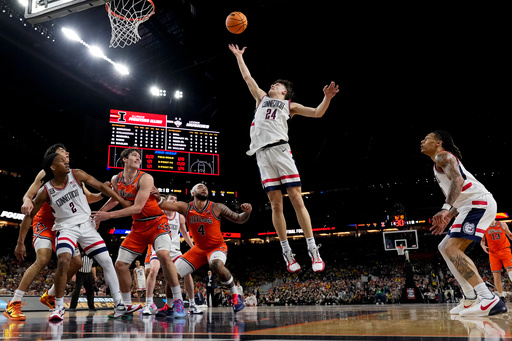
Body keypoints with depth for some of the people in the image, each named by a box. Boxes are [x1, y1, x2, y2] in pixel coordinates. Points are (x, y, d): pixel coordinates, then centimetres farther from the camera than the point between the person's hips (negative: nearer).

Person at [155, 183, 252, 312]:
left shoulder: (216, 208, -13)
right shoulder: (186, 208, -6)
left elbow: (239, 219, -6)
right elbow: (162, 204, -14)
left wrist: (246, 213, -29)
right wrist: (157, 197, -37)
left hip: (217, 247, -4)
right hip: (199, 248, 4)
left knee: (216, 264, -39)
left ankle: (235, 296, -19)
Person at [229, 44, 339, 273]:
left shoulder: (290, 105, 21)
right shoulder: (262, 98, 29)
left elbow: (317, 113, 13)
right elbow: (247, 77, 36)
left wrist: (327, 98, -3)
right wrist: (238, 56, 42)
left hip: (281, 150, -2)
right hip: (263, 154, 2)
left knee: (297, 200, -9)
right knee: (276, 204, -1)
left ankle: (313, 250, -7)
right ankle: (287, 252, 4)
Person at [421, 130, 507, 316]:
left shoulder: (443, 156, -2)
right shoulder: (441, 163, 28)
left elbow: (458, 180, -22)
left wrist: (446, 209, -33)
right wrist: (447, 219, 26)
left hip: (478, 202, -10)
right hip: (474, 205, 10)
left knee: (452, 248, -19)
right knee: (445, 247, 14)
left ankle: (489, 300, -27)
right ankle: (471, 299, 12)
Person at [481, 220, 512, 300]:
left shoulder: (502, 225, 4)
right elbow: (482, 240, 13)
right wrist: (483, 246, -8)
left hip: (505, 251, 0)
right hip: (493, 253, 1)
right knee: (496, 275, -2)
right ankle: (502, 296, 8)